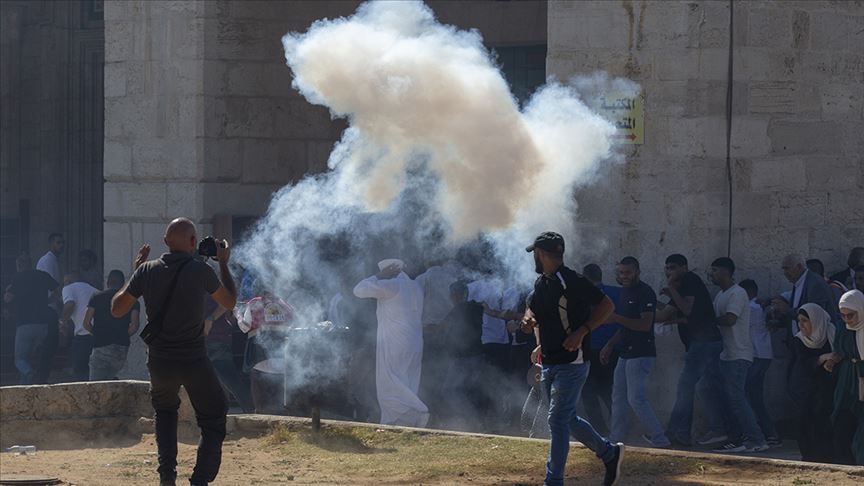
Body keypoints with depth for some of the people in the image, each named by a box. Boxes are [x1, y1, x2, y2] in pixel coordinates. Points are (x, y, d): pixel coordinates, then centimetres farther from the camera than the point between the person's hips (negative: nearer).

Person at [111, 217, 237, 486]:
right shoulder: (200, 270, -9)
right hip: (194, 362, -3)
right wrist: (223, 263, 17)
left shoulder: (147, 271, -2)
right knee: (213, 422, 12)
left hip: (159, 363, 3)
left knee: (165, 411, 30)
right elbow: (230, 302, 6)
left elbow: (117, 309, 6)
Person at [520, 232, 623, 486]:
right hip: (549, 364, 9)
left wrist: (582, 332, -22)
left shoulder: (571, 282, -16)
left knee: (558, 420, -11)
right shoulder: (541, 284, 11)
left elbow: (607, 305, -15)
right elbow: (533, 311, 26)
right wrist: (528, 320, 2)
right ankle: (610, 453, 30)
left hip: (571, 363, -9)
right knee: (568, 419, 15)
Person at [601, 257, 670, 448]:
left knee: (636, 399, -12)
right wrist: (610, 345, 20)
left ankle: (659, 439, -8)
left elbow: (645, 324, -24)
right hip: (626, 353, 10)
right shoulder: (625, 291, 16)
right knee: (619, 396, 12)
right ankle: (616, 439, 19)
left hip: (641, 354, -10)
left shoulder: (645, 293, -14)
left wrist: (616, 318, -28)